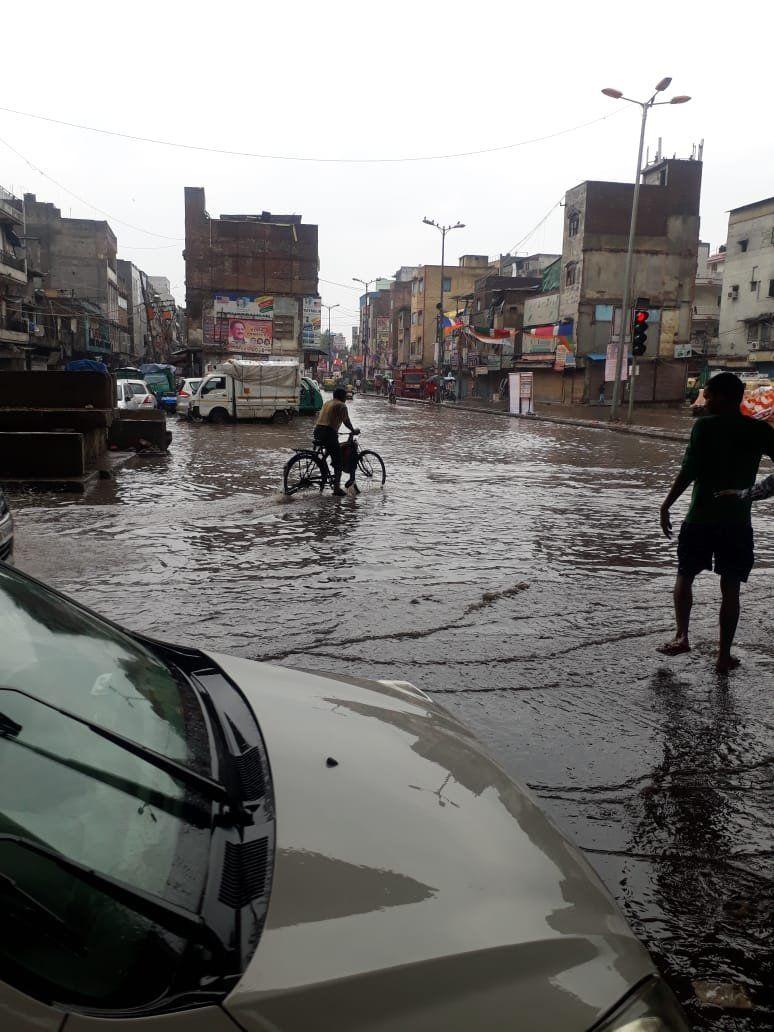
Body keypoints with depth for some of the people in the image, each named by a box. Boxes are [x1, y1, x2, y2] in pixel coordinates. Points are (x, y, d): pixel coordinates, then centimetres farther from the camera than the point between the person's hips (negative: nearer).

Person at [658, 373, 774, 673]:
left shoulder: (706, 425, -8)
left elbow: (688, 471, -14)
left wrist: (666, 506, -9)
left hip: (701, 517, -2)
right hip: (738, 521, 2)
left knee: (684, 576, 15)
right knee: (730, 588, 8)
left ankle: (681, 635, 3)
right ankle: (724, 655, 12)